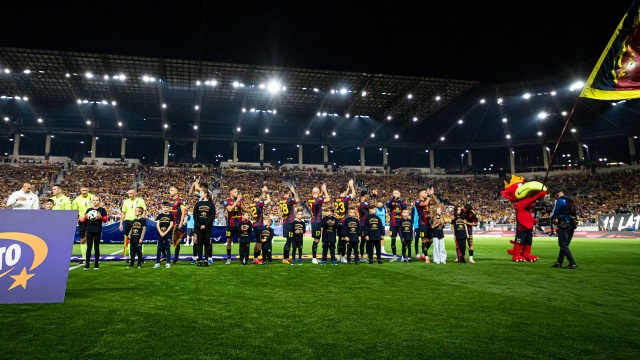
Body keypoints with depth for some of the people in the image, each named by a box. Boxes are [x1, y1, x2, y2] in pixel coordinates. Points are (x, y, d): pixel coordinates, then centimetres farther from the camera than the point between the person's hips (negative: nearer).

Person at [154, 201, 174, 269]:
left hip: (168, 234, -2)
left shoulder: (171, 215, 2)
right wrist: (160, 232, -12)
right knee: (159, 248, 5)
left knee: (167, 248, 2)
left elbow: (171, 225, -4)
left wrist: (165, 233, -12)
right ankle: (157, 263, 11)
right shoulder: (159, 215, 8)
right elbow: (157, 225, 2)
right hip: (160, 234, 2)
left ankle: (168, 263, 6)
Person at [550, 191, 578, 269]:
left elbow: (554, 213, -6)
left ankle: (573, 264, -11)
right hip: (571, 224, 8)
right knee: (564, 244, 14)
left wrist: (552, 218, 15)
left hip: (564, 225, -8)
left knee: (563, 245, -5)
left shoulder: (559, 201, -7)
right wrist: (557, 216, 20)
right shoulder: (570, 201, 16)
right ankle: (559, 263, 18)